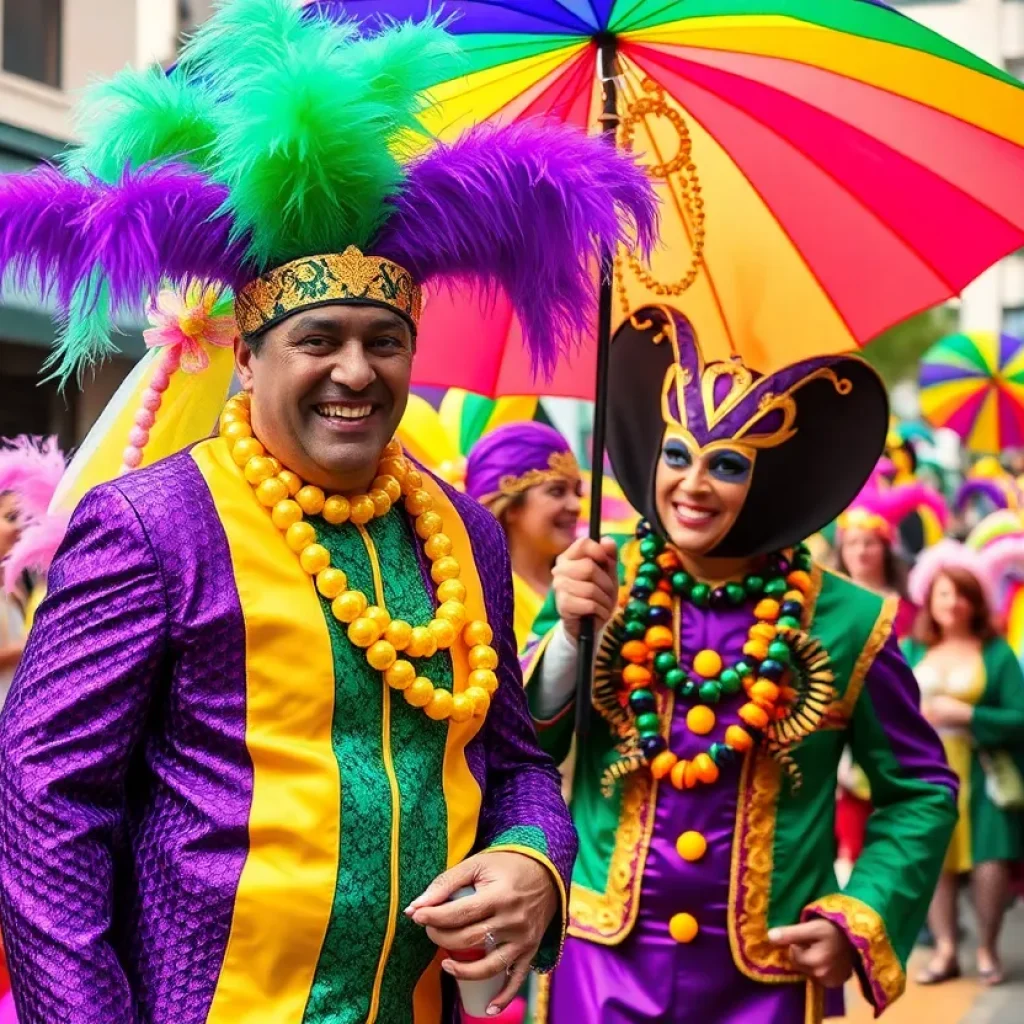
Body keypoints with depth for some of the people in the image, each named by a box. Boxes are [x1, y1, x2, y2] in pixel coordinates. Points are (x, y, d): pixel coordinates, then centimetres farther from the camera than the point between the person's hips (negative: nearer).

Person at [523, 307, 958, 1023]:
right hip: (602, 962, 1)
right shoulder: (601, 592, -3)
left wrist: (858, 920, -7)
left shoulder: (846, 623, -7)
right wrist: (569, 634, -17)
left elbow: (923, 790, 4)